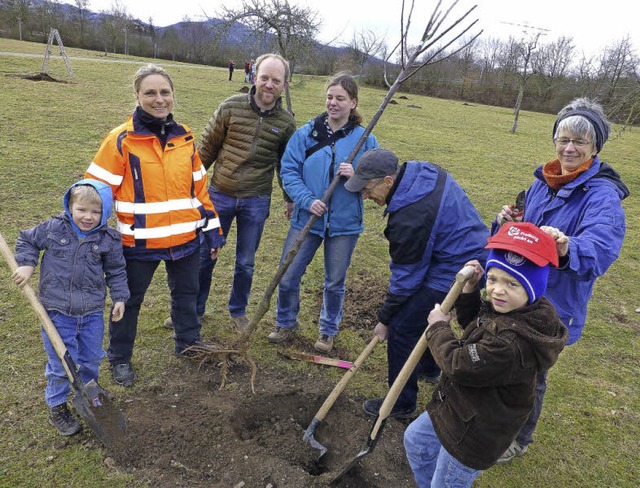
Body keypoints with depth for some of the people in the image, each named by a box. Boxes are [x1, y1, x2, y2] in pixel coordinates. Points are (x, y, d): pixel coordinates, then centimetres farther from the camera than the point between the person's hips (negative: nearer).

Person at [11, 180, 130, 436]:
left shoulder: (108, 240, -6)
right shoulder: (53, 228, -8)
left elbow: (116, 271, 6)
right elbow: (27, 240, 9)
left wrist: (120, 298, 2)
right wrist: (26, 264, -5)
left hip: (92, 312, 2)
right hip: (57, 311, -1)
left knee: (91, 359, 16)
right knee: (61, 363, 4)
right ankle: (57, 408, 27)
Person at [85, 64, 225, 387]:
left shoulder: (185, 137, 3)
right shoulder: (122, 140, -11)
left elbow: (199, 186, 9)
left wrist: (213, 230, 9)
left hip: (186, 238, 4)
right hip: (139, 242, -4)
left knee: (186, 294, 21)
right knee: (129, 300, 14)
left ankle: (188, 342, 45)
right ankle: (119, 358, 35)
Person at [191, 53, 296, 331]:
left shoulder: (286, 123, -1)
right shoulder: (231, 107, -6)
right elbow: (207, 147, 1)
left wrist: (290, 198, 14)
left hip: (256, 203, 1)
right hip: (219, 195, 0)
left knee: (245, 263, 13)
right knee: (204, 256, 11)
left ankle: (238, 311, 36)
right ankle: (195, 309, 32)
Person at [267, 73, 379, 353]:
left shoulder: (365, 139, -3)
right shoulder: (306, 133, -2)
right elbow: (288, 171, -3)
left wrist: (356, 175, -21)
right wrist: (308, 200, -17)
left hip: (345, 224, 0)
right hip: (307, 218, 1)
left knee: (335, 282, 14)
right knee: (288, 277, 5)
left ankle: (328, 331, 37)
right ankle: (286, 324, 32)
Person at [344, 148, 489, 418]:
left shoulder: (410, 218, -29)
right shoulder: (423, 170, -4)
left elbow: (406, 276, -19)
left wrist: (385, 318, -7)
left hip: (454, 273, -10)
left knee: (401, 328, -2)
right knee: (422, 310, 28)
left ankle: (401, 403, 14)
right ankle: (430, 368, 50)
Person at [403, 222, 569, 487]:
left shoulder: (511, 342, -39)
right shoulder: (502, 309, -10)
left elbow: (458, 365, -30)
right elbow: (472, 323, 10)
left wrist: (439, 327, -14)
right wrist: (469, 289, -6)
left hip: (473, 433, -9)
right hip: (460, 406, 9)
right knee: (415, 439, 28)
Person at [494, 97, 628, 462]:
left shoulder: (603, 195, -19)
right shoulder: (543, 181, 2)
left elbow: (601, 248, -35)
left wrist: (569, 248, -57)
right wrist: (507, 223, -13)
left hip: (554, 307, -6)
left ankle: (520, 438, 38)